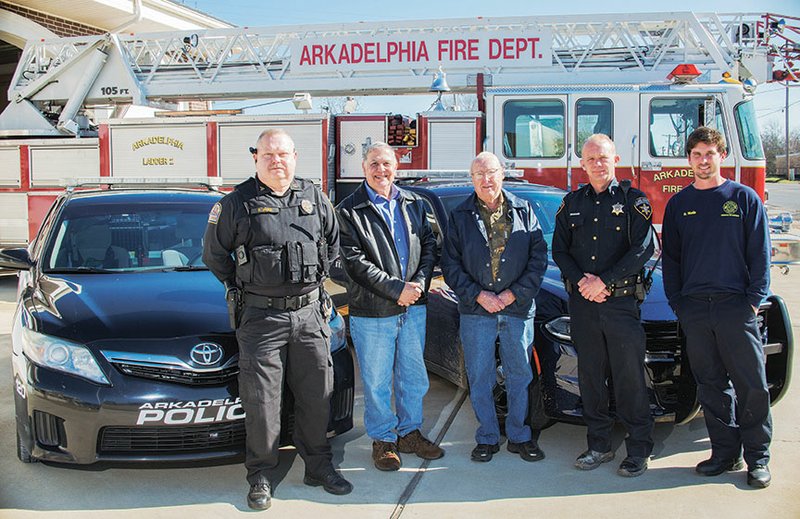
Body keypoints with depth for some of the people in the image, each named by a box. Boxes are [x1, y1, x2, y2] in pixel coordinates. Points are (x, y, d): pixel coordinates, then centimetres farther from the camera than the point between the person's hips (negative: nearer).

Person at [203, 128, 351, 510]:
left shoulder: (314, 198, 8)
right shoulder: (237, 203, -2)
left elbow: (333, 242, 21)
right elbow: (214, 254, 6)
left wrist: (316, 276, 12)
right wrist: (240, 286, 4)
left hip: (310, 313, 3)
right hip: (261, 317, -3)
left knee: (316, 393, 10)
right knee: (261, 399, 1)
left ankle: (318, 466, 25)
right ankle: (260, 477, 15)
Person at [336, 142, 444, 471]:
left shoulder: (413, 204, 11)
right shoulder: (349, 211, -6)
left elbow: (429, 246, 9)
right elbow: (355, 261, -13)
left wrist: (419, 284, -9)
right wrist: (397, 289, -17)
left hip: (413, 308, 5)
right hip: (372, 311, -4)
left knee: (414, 376, 15)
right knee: (377, 382, 6)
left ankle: (409, 432, 32)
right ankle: (383, 439, 23)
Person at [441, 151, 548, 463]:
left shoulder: (523, 211, 6)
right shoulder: (460, 216, 4)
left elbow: (539, 256, 2)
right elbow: (450, 264, 2)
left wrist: (514, 293, -9)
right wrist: (478, 295, -10)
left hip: (519, 309, 1)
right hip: (475, 311, 0)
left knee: (520, 375, 9)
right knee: (479, 378, 6)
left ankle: (519, 436, 23)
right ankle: (487, 438, 19)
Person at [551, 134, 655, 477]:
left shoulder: (633, 201, 2)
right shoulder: (572, 203, 13)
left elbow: (642, 249, -7)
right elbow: (559, 250, 11)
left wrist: (604, 281, -14)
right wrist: (582, 280, -7)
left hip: (621, 301, -3)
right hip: (582, 303, 4)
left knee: (629, 378, -1)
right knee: (590, 376, 8)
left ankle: (639, 450, 10)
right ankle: (599, 446, 20)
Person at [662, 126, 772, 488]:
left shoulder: (744, 198, 5)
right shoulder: (678, 204, 11)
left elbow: (759, 252, 3)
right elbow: (670, 257, 14)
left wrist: (754, 298, -5)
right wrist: (676, 302, 5)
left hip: (736, 306, -2)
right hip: (694, 309, 3)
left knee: (751, 384, -1)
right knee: (711, 385, 8)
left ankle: (758, 457, 10)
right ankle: (725, 452, 18)